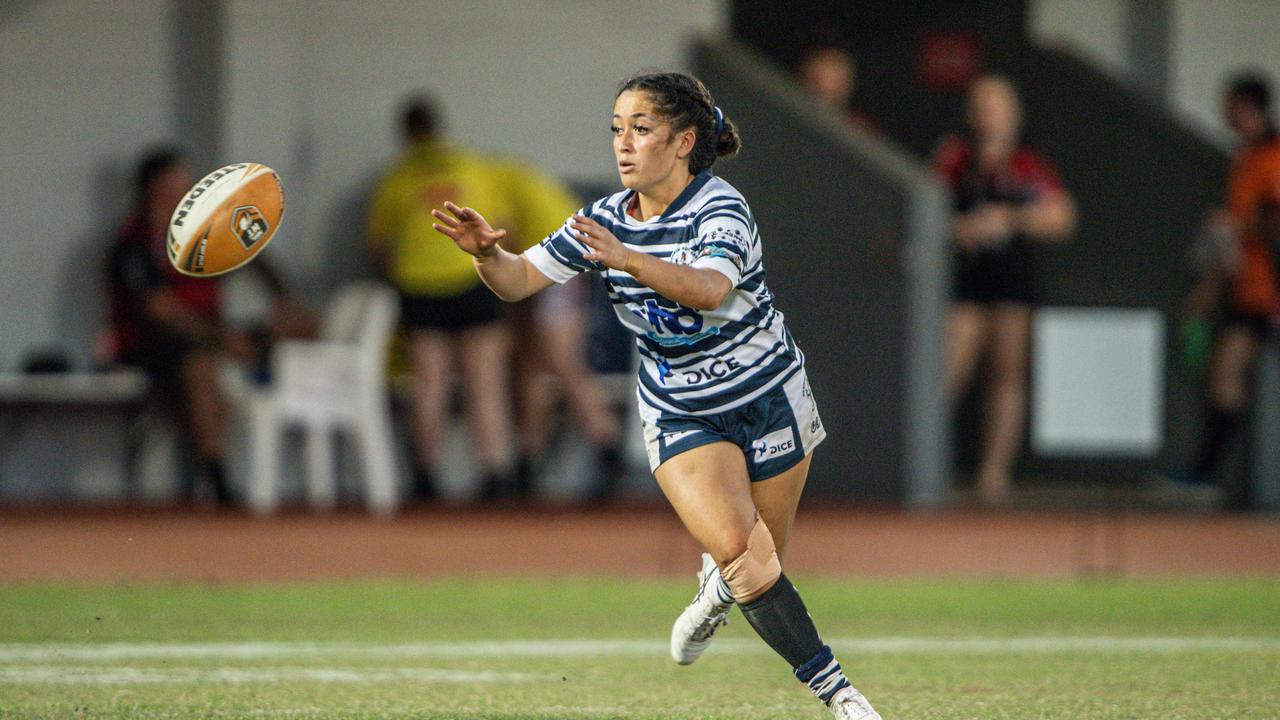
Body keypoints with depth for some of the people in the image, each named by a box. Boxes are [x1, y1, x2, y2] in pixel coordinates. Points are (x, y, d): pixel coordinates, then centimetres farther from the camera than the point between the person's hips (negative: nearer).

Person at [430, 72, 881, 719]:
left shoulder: (720, 208, -21)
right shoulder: (606, 219, -5)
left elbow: (711, 288, -41)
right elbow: (520, 279, -3)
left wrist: (628, 259, -56)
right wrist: (487, 253, -26)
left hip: (767, 399, -2)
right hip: (680, 416, 2)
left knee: (762, 562, 5)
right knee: (739, 552, -17)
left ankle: (716, 591, 42)